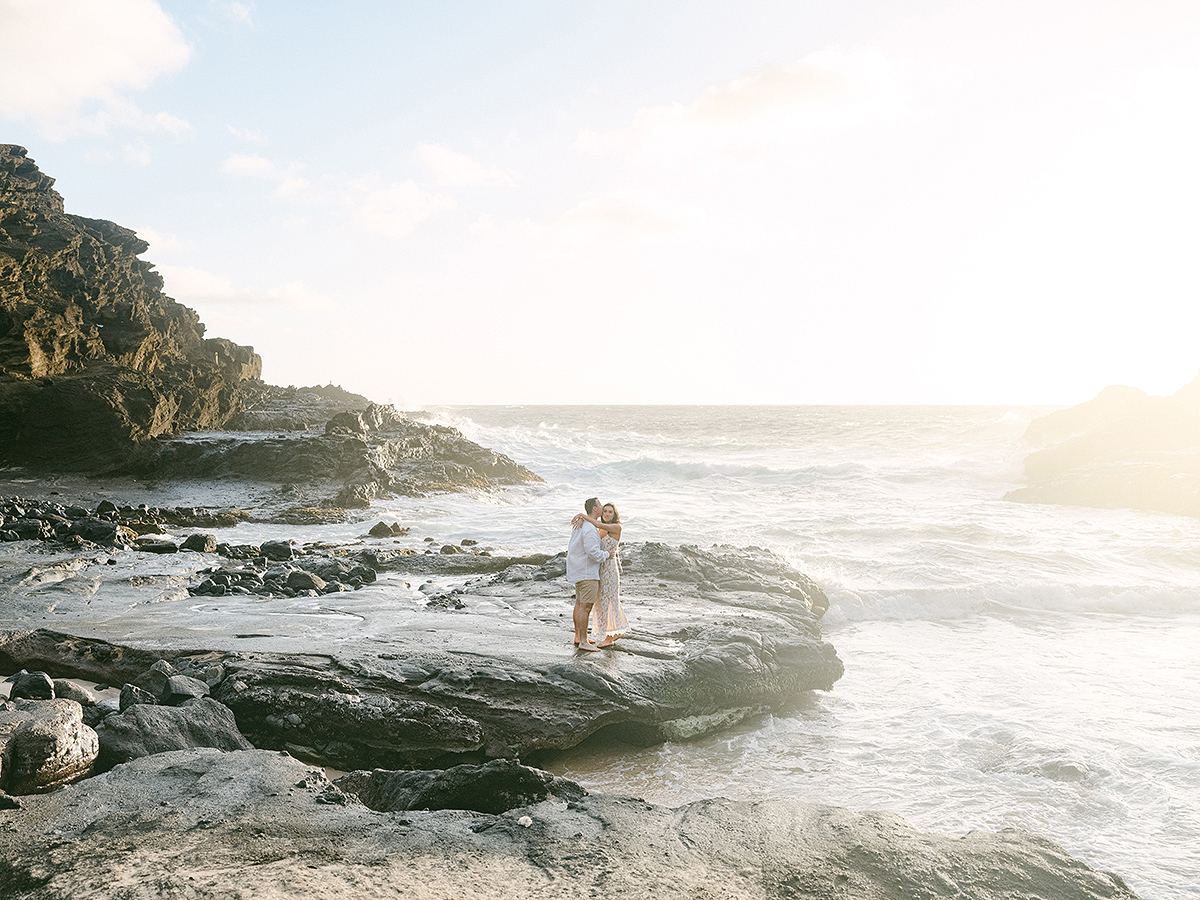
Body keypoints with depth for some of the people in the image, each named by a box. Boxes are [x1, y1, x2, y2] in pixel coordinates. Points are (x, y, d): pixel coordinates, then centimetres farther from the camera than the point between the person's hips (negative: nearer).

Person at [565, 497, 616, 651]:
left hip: (578, 569, 11)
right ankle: (583, 641, -5)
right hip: (587, 572, -11)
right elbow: (593, 554, -26)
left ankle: (578, 637, 23)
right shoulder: (590, 529, -22)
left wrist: (607, 551, 18)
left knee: (580, 603, 15)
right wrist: (607, 555, -9)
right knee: (586, 606, -7)